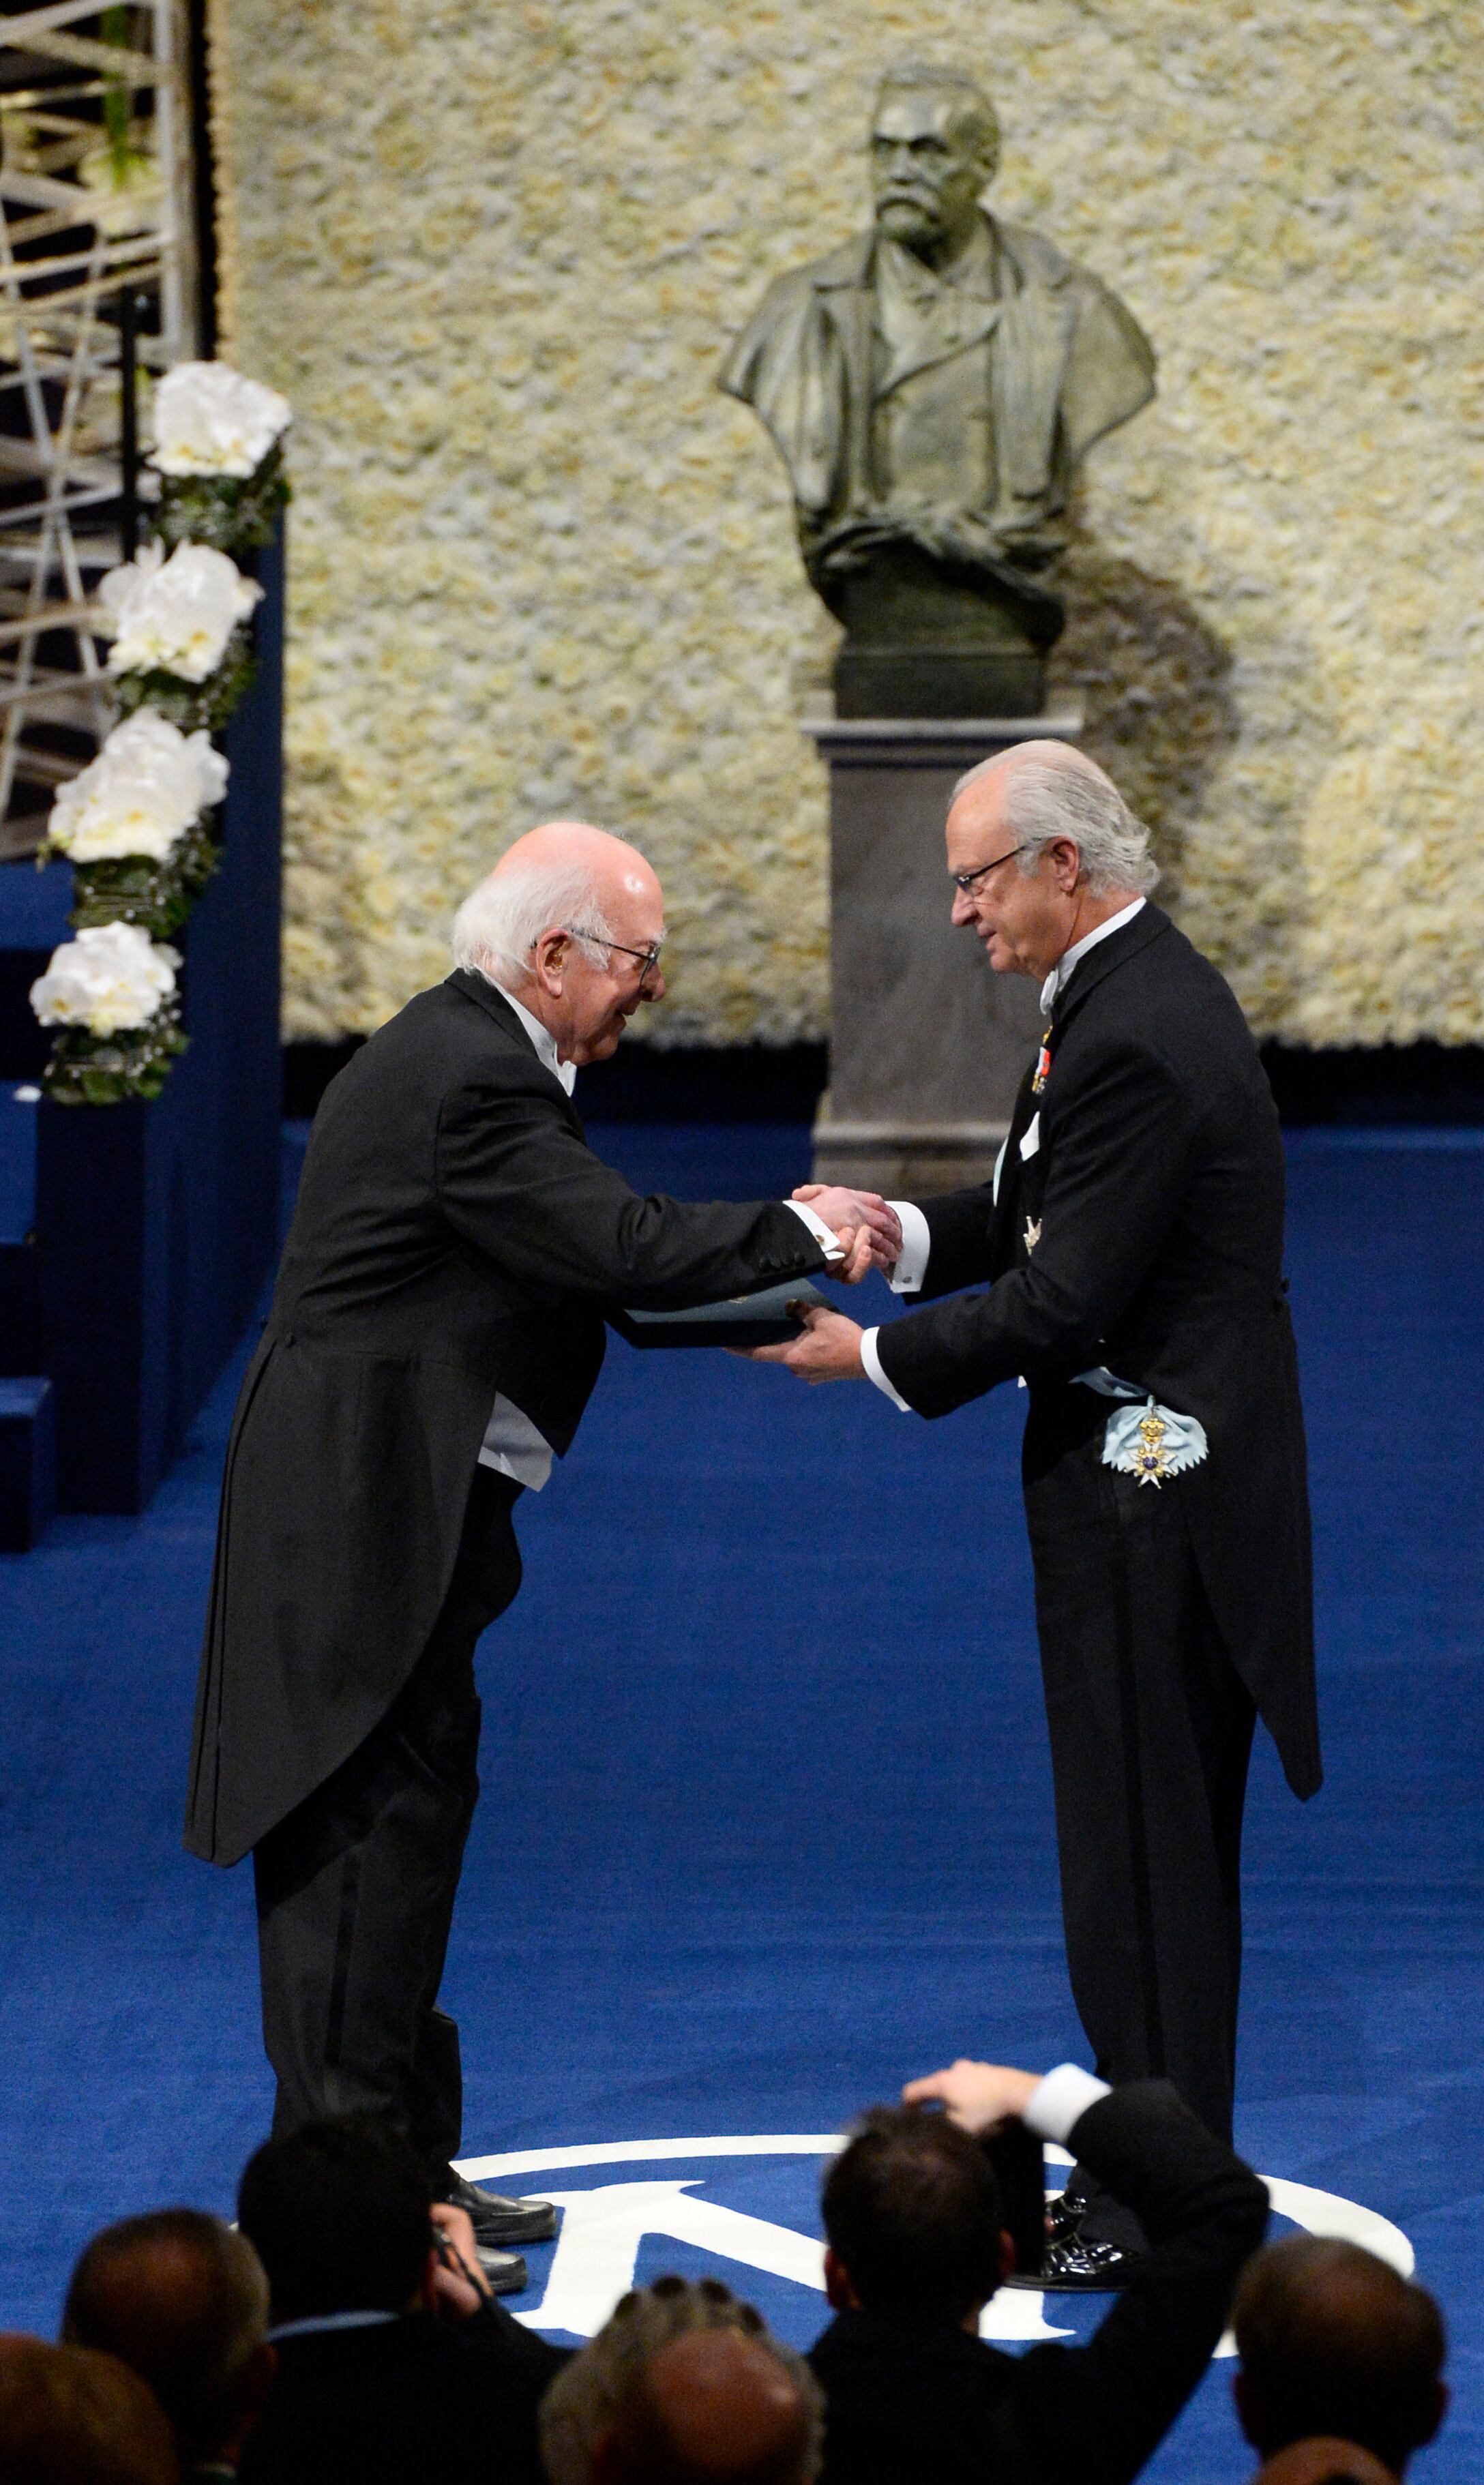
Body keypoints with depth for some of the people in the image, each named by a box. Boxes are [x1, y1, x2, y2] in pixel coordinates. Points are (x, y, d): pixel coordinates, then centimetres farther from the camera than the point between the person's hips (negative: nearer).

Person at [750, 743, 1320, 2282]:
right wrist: (902, 1231, 4)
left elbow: (1064, 1299, -22)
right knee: (1151, 1837, 15)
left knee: (1144, 1845, -3)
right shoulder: (1135, 990, 11)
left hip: (1151, 1495, -11)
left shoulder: (1135, 1041, -22)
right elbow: (1044, 1220, 19)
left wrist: (875, 1358, -13)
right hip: (1155, 1476, 11)